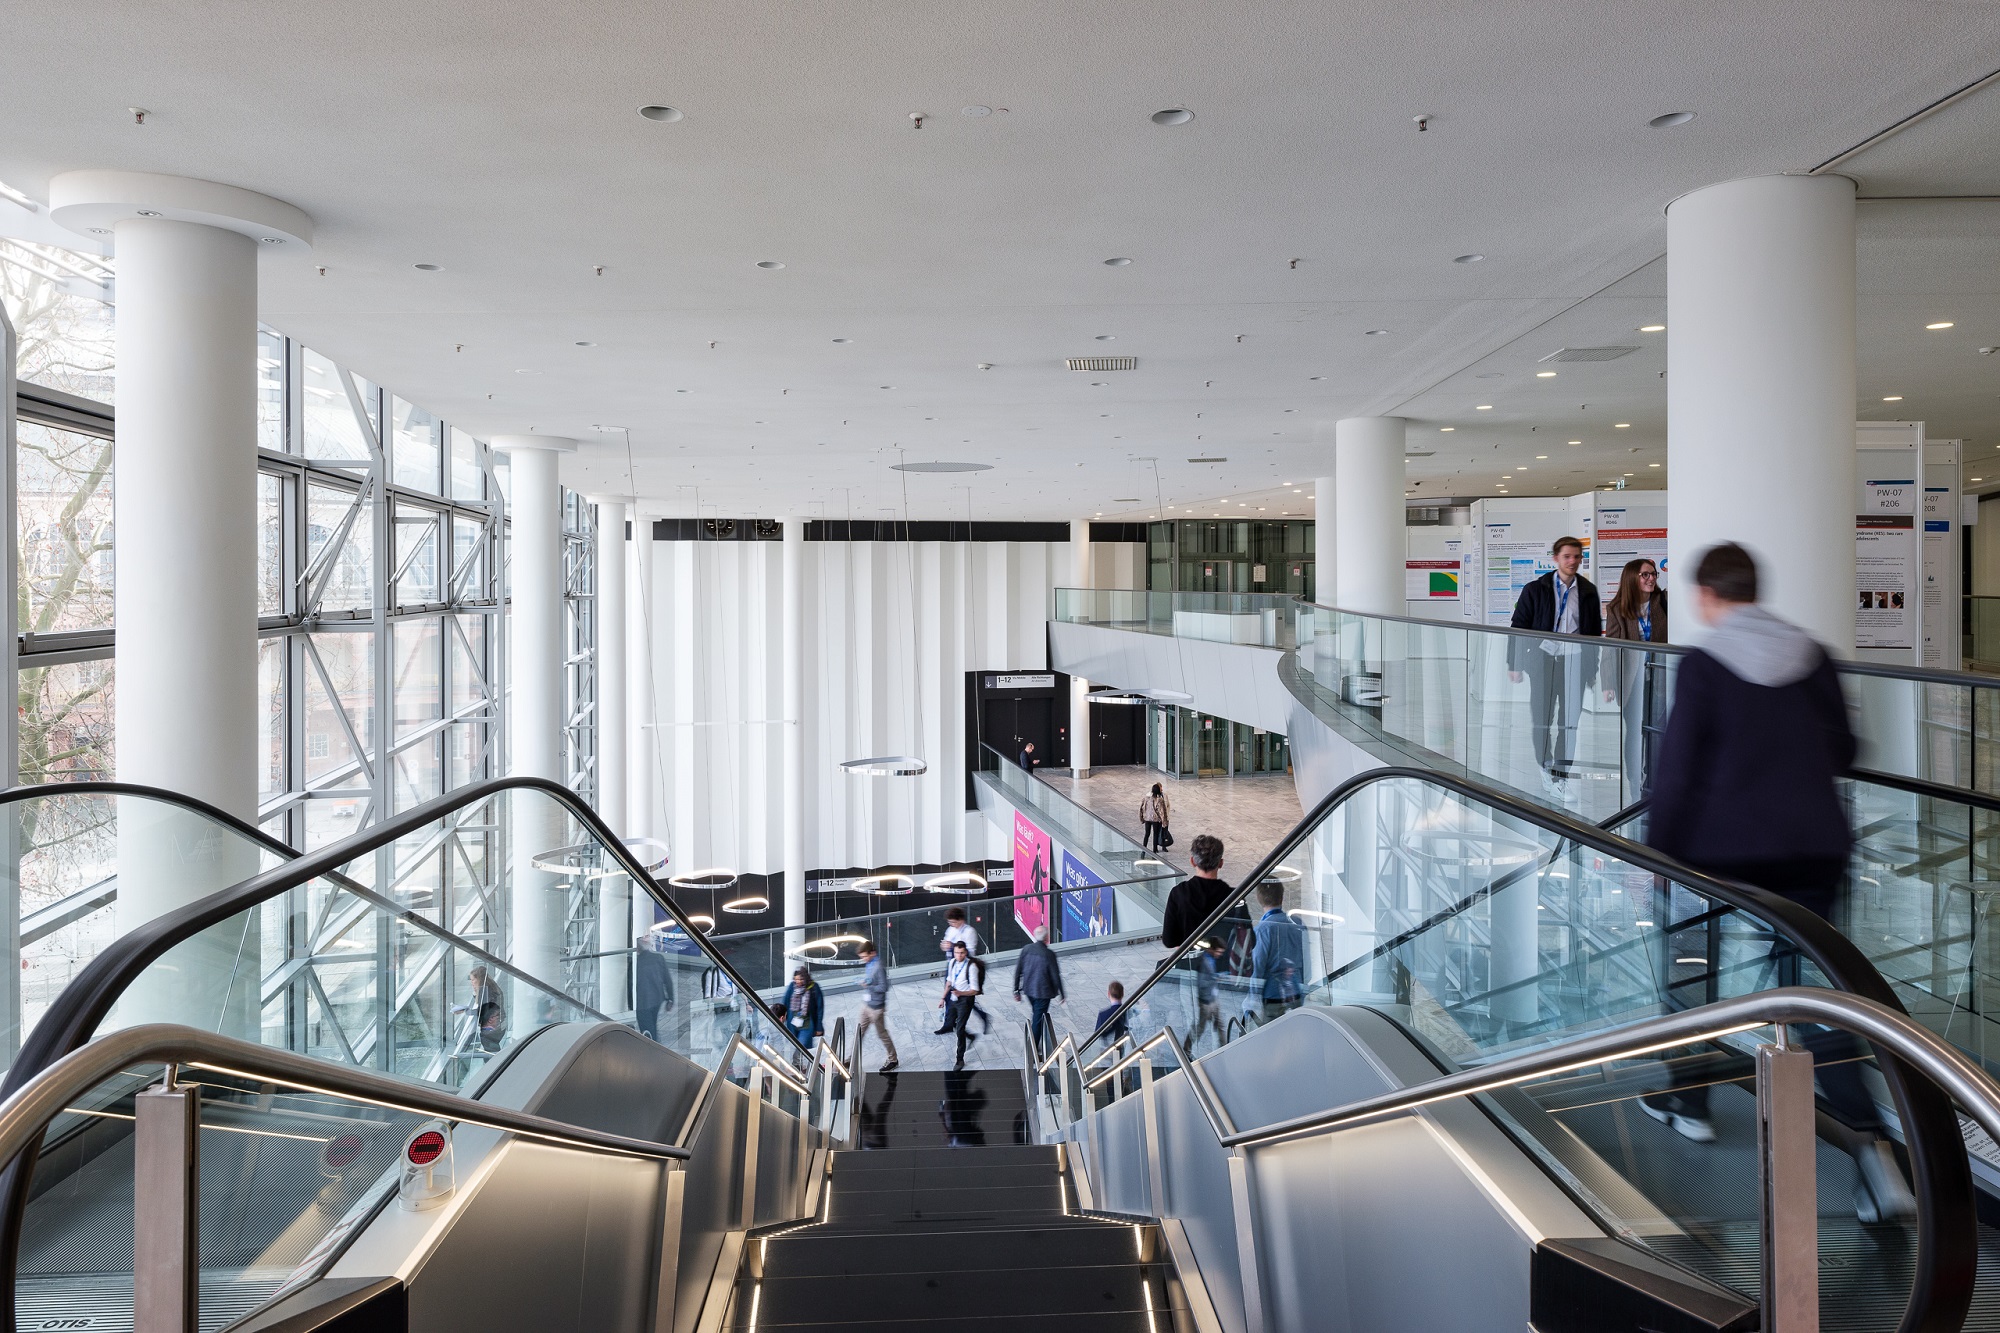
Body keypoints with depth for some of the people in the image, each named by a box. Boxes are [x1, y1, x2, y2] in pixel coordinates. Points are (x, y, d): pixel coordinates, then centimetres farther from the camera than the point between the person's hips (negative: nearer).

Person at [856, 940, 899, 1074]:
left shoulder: (879, 967, -24)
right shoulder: (868, 964, 4)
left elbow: (884, 987, -23)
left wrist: (867, 986, -23)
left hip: (876, 1007, -8)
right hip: (866, 1004, 8)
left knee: (882, 1033, 6)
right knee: (859, 1032, 12)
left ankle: (893, 1060, 22)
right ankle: (853, 1059, 21)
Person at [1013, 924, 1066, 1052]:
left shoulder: (1026, 950, -5)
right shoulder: (1049, 954, -18)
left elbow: (1018, 971, 0)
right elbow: (1056, 976, -13)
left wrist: (1016, 991, 9)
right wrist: (1061, 996, -2)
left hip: (1028, 990, 5)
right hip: (1042, 992, -5)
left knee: (1036, 1016, 24)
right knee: (1038, 1020, 4)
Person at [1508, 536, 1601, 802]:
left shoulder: (1588, 591, 6)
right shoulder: (1536, 589, -1)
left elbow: (1596, 631, 12)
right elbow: (1519, 627, 0)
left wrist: (1593, 667, 10)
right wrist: (1514, 664, -4)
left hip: (1575, 662, 2)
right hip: (1543, 660, -2)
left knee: (1570, 720, 5)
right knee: (1541, 719, 2)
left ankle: (1561, 774, 13)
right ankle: (1545, 769, 18)